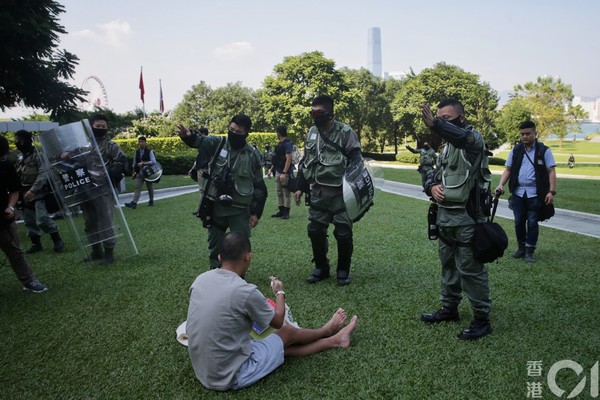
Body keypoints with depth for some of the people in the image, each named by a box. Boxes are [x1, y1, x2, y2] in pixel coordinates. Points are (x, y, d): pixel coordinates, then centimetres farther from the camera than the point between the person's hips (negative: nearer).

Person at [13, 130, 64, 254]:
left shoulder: (38, 154, -9)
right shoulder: (20, 157, 13)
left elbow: (43, 174, -17)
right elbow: (18, 176, 16)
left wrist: (33, 190, -22)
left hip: (38, 193, -8)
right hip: (25, 194, 8)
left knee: (42, 220, -15)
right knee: (29, 221, 11)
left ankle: (57, 240, -1)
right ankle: (36, 244, 22)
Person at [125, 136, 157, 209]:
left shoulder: (149, 152, -8)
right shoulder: (137, 152, 6)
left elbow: (153, 162, -19)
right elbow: (134, 162, 13)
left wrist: (143, 163, -23)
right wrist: (134, 172, 12)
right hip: (139, 173, 4)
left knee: (149, 187, 10)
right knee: (137, 187, -6)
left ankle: (151, 201, 25)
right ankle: (134, 203, -13)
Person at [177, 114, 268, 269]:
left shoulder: (252, 155, -5)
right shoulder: (218, 144, 0)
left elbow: (259, 186, -1)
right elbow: (199, 141, -16)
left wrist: (256, 212, -2)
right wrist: (188, 135, -40)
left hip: (239, 210, -2)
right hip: (215, 207, 2)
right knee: (214, 246, 17)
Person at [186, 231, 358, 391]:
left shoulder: (200, 280, -6)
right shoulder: (246, 291, -26)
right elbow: (278, 322, -5)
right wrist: (280, 292, 13)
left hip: (203, 371, 6)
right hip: (231, 377, -6)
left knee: (284, 345, 19)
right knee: (288, 333, 14)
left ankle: (334, 340, 38)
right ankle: (327, 331, 43)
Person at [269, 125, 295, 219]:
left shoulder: (287, 144, -13)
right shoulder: (280, 144, 14)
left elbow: (288, 159, -19)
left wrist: (284, 173, -23)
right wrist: (271, 169, 18)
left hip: (285, 173, -9)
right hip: (278, 172, 9)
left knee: (286, 193, -1)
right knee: (279, 193, 12)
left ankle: (286, 212, 6)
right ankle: (281, 211, 20)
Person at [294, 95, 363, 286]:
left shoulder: (345, 132, -6)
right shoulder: (311, 133, 12)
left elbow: (356, 160, -7)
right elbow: (305, 162, 18)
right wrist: (300, 188, 14)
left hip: (340, 192, -5)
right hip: (317, 192, 5)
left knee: (343, 232, 0)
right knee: (315, 230, 6)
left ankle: (343, 270, 19)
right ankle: (321, 267, 24)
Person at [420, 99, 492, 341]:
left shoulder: (473, 138, -10)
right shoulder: (446, 146, 16)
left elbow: (461, 137, -36)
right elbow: (434, 174, 20)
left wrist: (434, 125, -54)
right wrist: (432, 186, -5)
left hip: (466, 219, -8)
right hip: (444, 216, 9)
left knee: (471, 270, -2)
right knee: (448, 265, 17)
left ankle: (482, 320, 12)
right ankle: (449, 309, 32)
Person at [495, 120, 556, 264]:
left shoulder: (544, 150, -1)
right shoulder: (515, 150, 8)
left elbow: (551, 171, -3)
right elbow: (508, 169, 10)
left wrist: (551, 191, -13)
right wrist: (501, 184, -6)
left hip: (535, 194, -3)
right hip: (518, 193, 3)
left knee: (532, 222, 1)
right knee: (519, 221, 8)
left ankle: (530, 250, 12)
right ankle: (521, 248, 23)